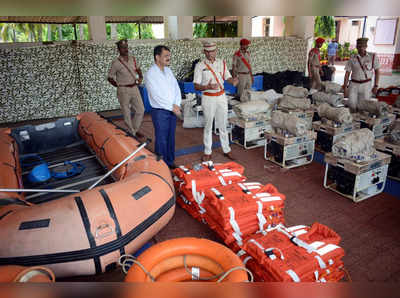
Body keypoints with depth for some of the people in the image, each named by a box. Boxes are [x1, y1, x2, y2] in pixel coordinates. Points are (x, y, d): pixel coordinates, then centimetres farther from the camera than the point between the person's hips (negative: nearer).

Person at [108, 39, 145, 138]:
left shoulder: (133, 59, 5)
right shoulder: (116, 63, -11)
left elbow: (138, 69, 23)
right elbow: (110, 78, -4)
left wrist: (140, 77, 6)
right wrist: (119, 86, -5)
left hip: (135, 88, 5)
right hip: (124, 91, -5)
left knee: (141, 110, 7)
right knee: (127, 114, 4)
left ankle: (135, 130, 25)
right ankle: (132, 133, 19)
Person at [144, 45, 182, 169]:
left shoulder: (168, 70, 11)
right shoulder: (150, 74, -12)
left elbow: (176, 88, 9)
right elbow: (156, 95, -18)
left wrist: (177, 105, -6)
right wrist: (172, 107, -14)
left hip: (173, 111, 7)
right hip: (160, 112, -7)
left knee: (171, 138, 14)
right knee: (161, 140, 1)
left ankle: (170, 162, 28)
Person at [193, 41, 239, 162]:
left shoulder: (222, 63, 6)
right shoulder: (200, 66, -6)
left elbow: (227, 78, 8)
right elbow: (196, 86, -11)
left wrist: (233, 80, -16)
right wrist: (207, 87, -30)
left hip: (221, 96, 3)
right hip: (208, 98, -3)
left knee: (223, 125, 11)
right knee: (208, 126, 5)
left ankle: (226, 150, 23)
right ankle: (207, 152, 18)